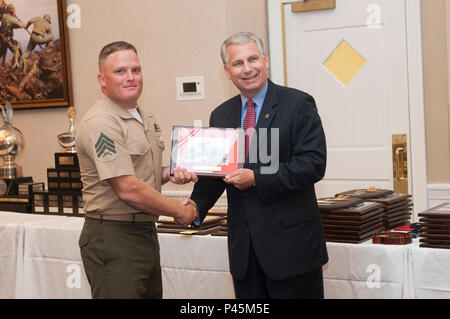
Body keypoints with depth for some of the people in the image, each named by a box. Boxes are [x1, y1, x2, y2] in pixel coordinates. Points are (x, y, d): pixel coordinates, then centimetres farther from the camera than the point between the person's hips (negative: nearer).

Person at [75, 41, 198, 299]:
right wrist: (180, 211, -12)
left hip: (146, 233, 9)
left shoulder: (146, 117, 13)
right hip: (113, 237, -9)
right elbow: (128, 190, -23)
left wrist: (169, 174, 3)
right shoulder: (100, 123, -17)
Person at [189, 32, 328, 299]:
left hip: (290, 241, -5)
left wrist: (256, 179, -18)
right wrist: (196, 207, -7)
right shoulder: (221, 116, 11)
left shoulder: (298, 104, -5)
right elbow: (214, 173, 12)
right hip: (243, 245, 5)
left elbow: (313, 164, -14)